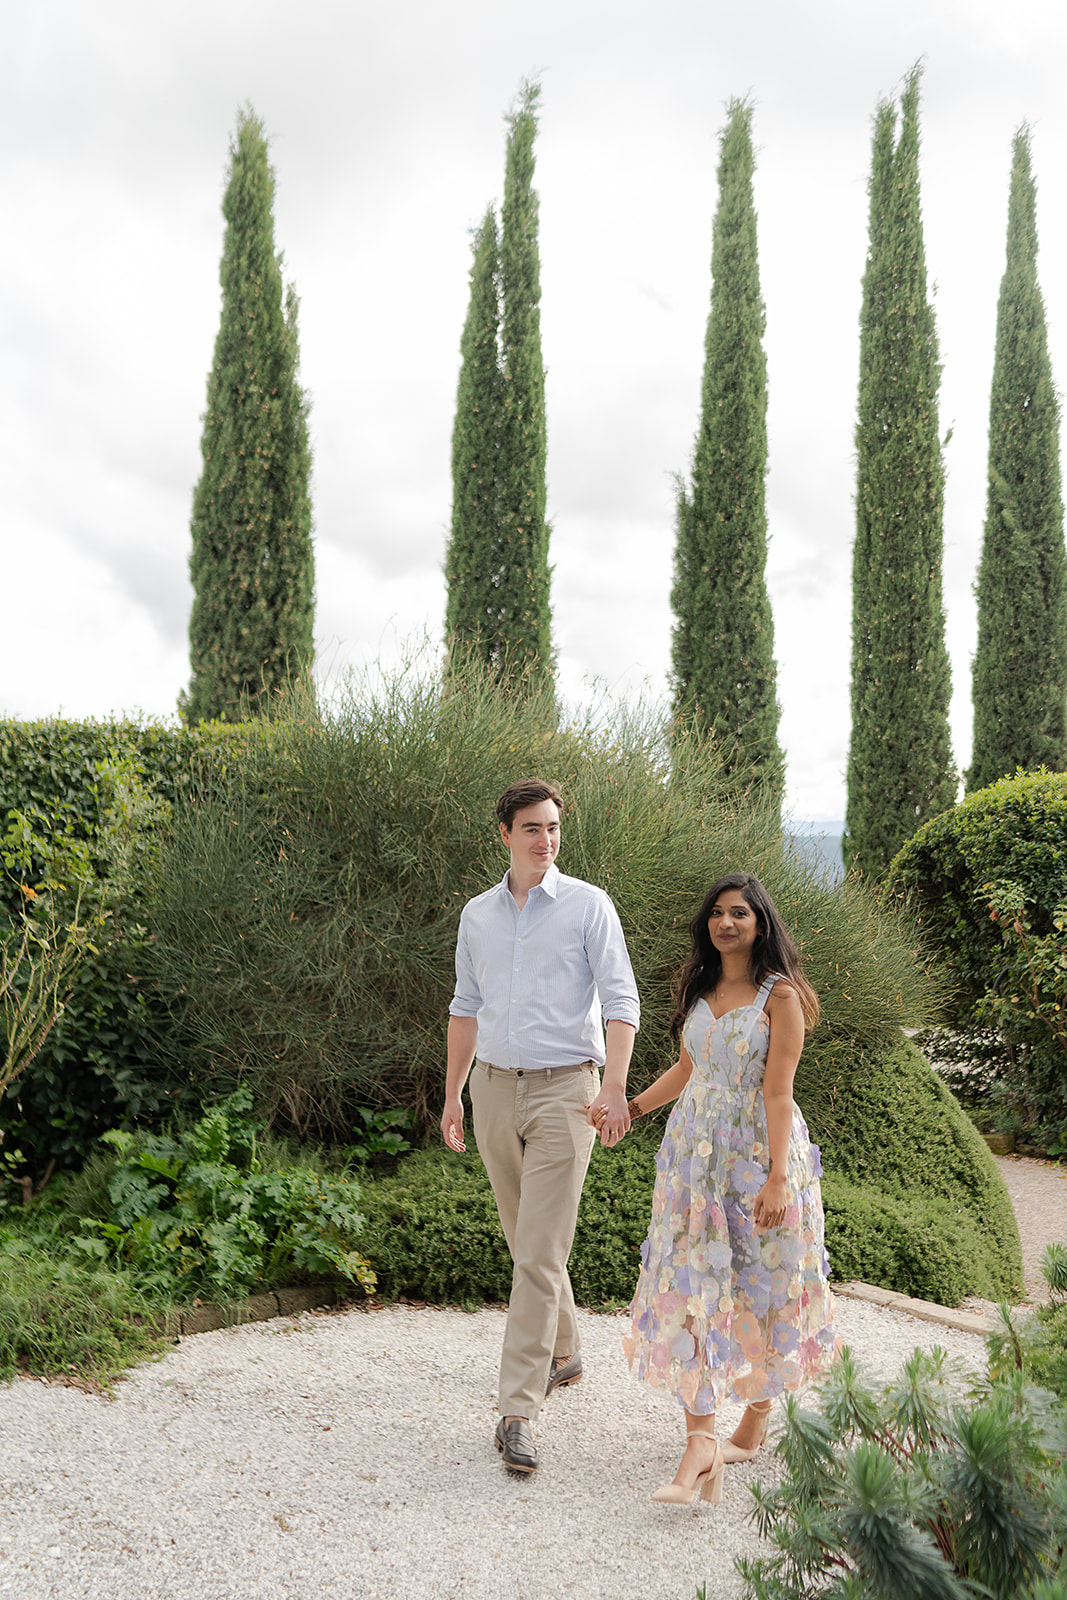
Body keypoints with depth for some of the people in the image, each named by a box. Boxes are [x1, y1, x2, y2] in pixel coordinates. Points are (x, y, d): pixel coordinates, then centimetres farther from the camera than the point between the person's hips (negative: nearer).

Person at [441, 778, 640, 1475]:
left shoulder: (589, 905, -3)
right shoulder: (478, 914, 11)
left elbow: (621, 999, -7)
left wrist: (614, 1086, -19)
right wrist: (452, 1093, 17)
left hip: (563, 1088, -5)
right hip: (494, 1087, 5)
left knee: (539, 1255, -9)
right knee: (528, 1243, 16)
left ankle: (519, 1412, -6)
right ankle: (563, 1352, 37)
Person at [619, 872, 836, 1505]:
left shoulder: (780, 995, -8)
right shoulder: (699, 988, 9)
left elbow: (778, 1090, -14)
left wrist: (778, 1176, -18)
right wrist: (632, 1106, 12)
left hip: (759, 1152, -5)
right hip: (696, 1152, 5)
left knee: (762, 1287, 7)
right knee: (692, 1288, -4)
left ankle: (757, 1418, 28)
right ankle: (701, 1443, -3)